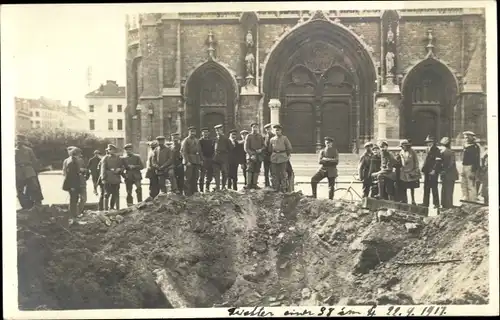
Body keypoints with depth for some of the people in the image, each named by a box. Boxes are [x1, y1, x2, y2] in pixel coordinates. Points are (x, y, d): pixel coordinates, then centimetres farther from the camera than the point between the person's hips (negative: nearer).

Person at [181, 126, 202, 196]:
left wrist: (201, 160, 9)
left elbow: (199, 151, 20)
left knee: (195, 177, 10)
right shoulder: (186, 140, -6)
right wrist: (187, 161, -21)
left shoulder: (197, 140, 16)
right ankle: (187, 193, -1)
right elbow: (183, 151, -13)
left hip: (197, 161, 7)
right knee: (188, 178, -5)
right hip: (189, 162, -7)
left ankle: (194, 192, 19)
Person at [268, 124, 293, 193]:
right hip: (274, 158, 3)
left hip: (283, 157, -3)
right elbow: (269, 150, 20)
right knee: (274, 173, 2)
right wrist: (272, 155, 11)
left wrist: (288, 156, 3)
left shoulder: (284, 138, 4)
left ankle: (283, 188, 4)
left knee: (283, 173, -2)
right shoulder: (272, 139, 12)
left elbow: (289, 148, 8)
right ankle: (276, 188, 9)